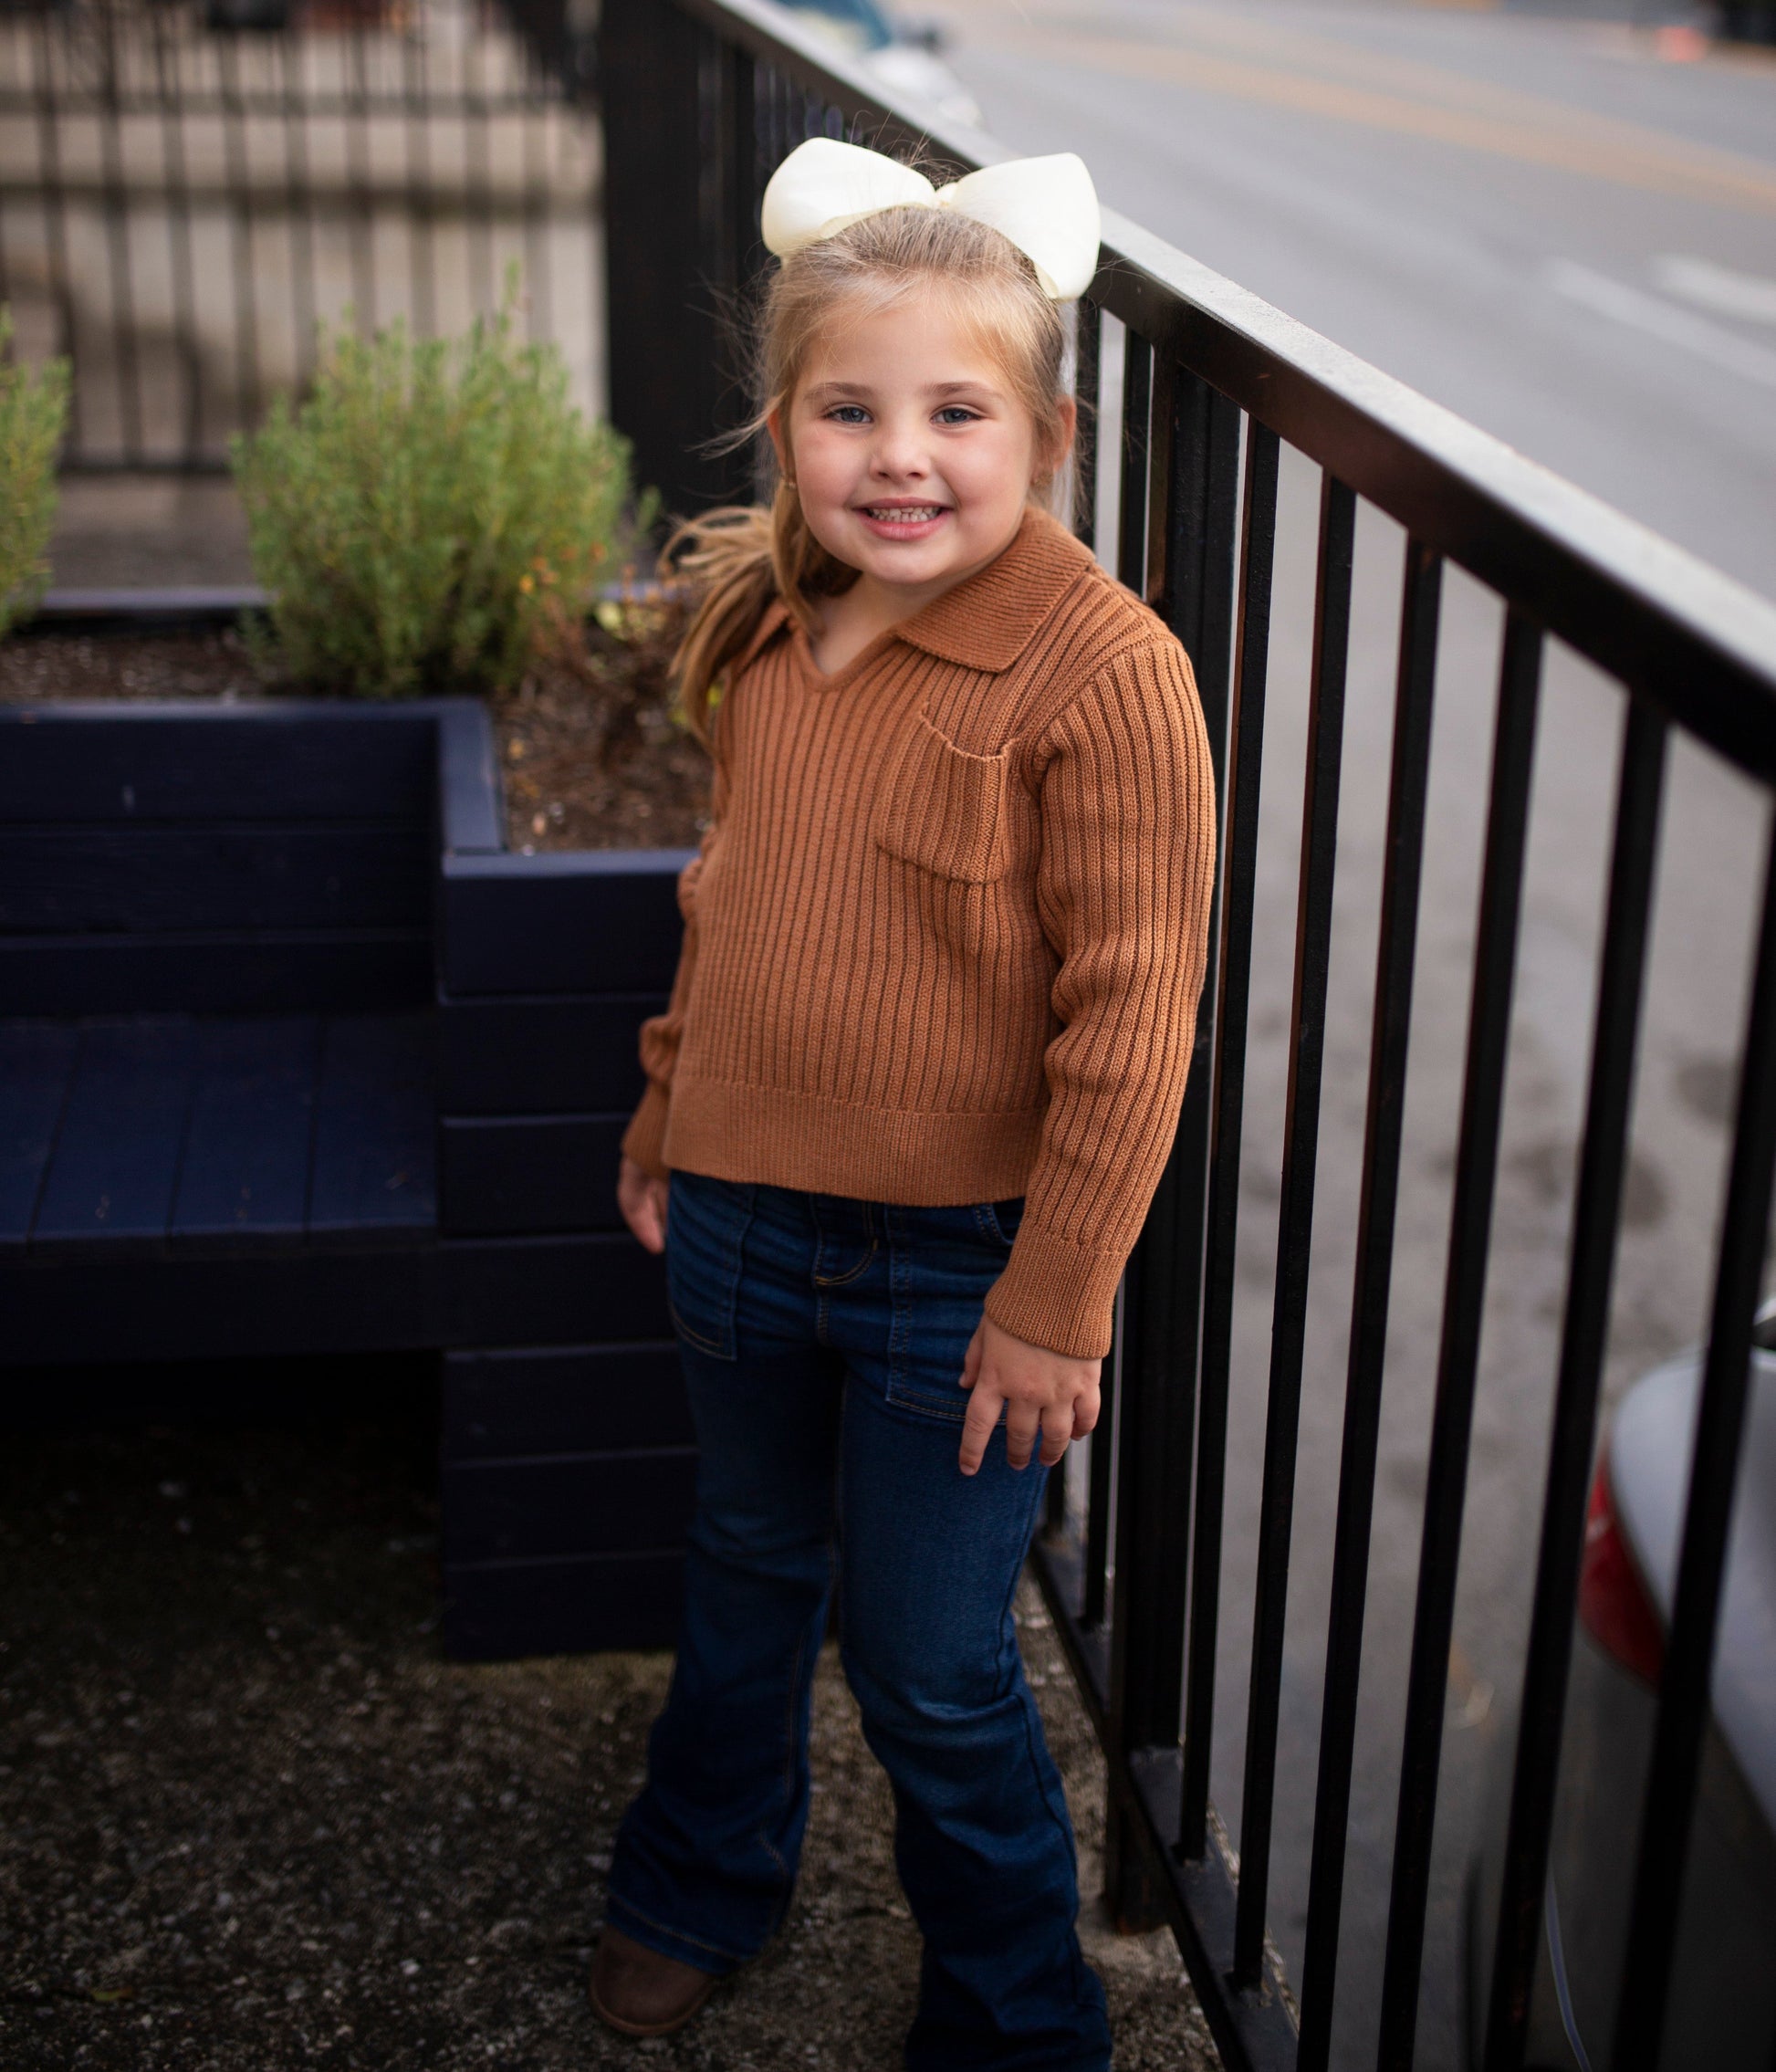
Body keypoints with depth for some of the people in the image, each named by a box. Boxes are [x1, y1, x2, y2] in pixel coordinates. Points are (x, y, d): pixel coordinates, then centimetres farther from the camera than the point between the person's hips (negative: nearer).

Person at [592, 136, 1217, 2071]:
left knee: (933, 1672, 9)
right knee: (748, 1572, 27)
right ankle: (700, 1882, 53)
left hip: (955, 1263, -6)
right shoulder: (768, 626, 0)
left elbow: (1131, 1014, -19)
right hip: (740, 1221, 6)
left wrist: (1055, 1299, -16)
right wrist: (666, 1122, 17)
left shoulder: (1100, 669, -21)